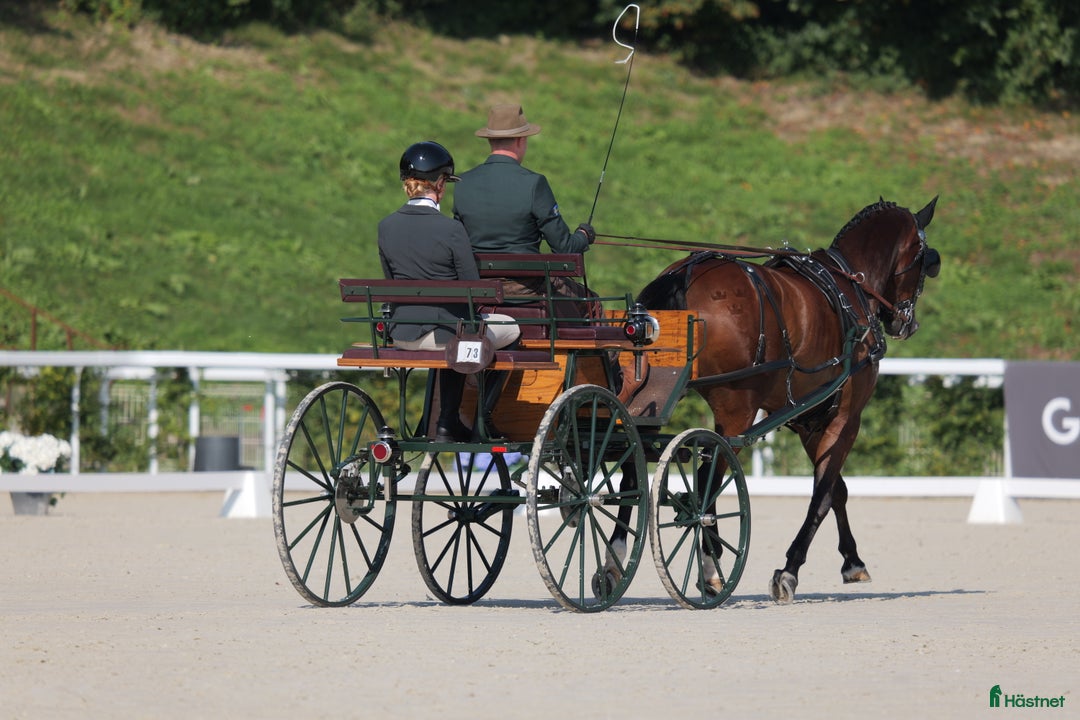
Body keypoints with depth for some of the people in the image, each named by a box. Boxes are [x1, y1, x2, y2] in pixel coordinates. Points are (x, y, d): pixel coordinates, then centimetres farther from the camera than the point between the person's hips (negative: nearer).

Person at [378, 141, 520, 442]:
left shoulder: (386, 226, -1)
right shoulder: (451, 230, -16)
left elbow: (391, 282, 10)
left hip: (402, 334, 6)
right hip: (443, 332, -6)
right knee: (512, 329, 22)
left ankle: (449, 423, 33)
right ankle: (482, 419, 22)